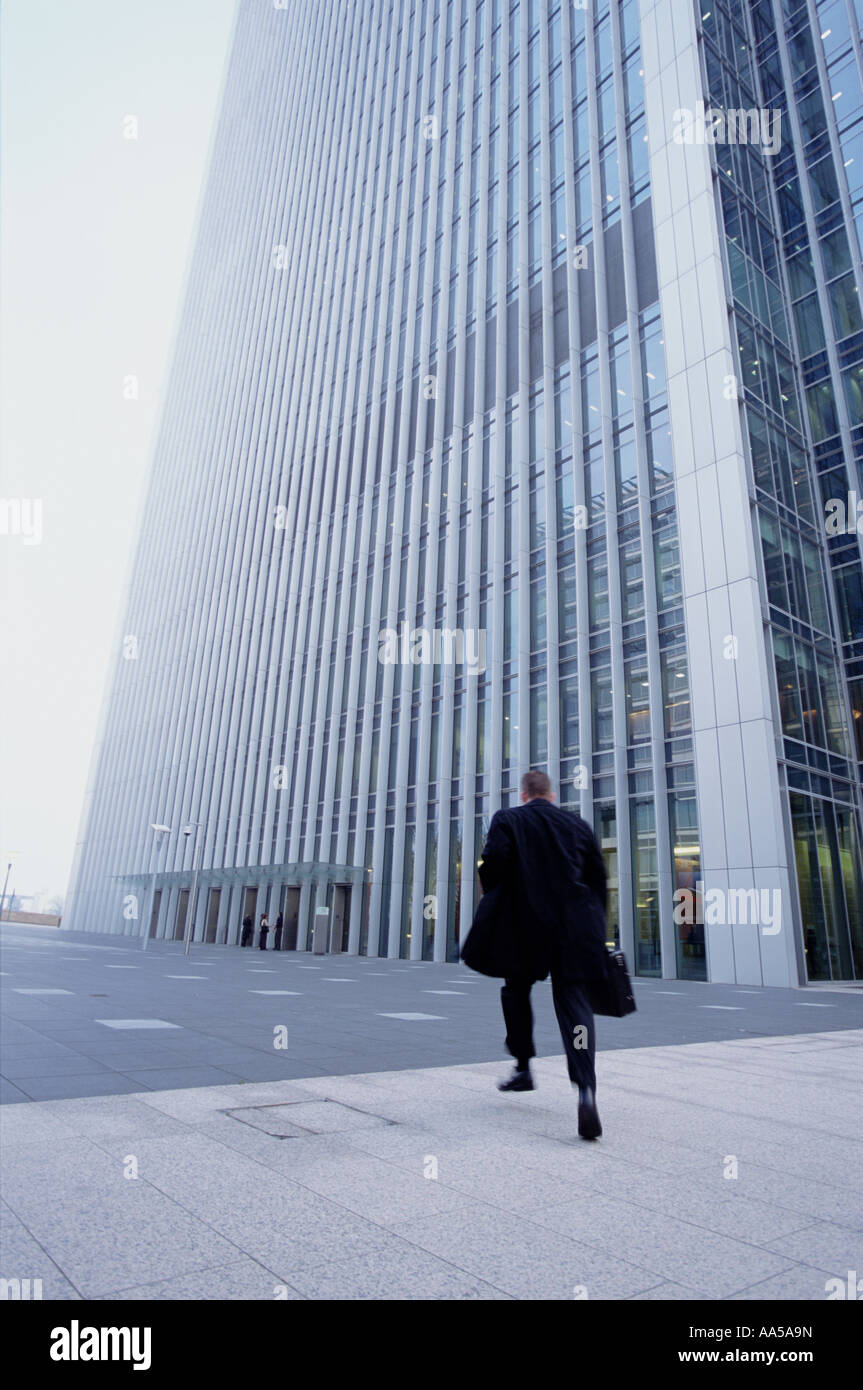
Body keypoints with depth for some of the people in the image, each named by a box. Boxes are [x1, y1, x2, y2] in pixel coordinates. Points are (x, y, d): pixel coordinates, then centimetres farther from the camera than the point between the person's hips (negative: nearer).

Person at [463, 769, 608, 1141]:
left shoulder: (507, 820, 2)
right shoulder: (578, 824, 11)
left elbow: (493, 863, -12)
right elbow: (598, 876, 8)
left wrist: (494, 901, 6)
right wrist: (595, 926, 15)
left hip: (524, 925, -2)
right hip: (574, 929, 2)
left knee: (516, 991, 22)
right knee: (574, 1002, 0)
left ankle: (524, 1068, 28)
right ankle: (585, 1089, -17)